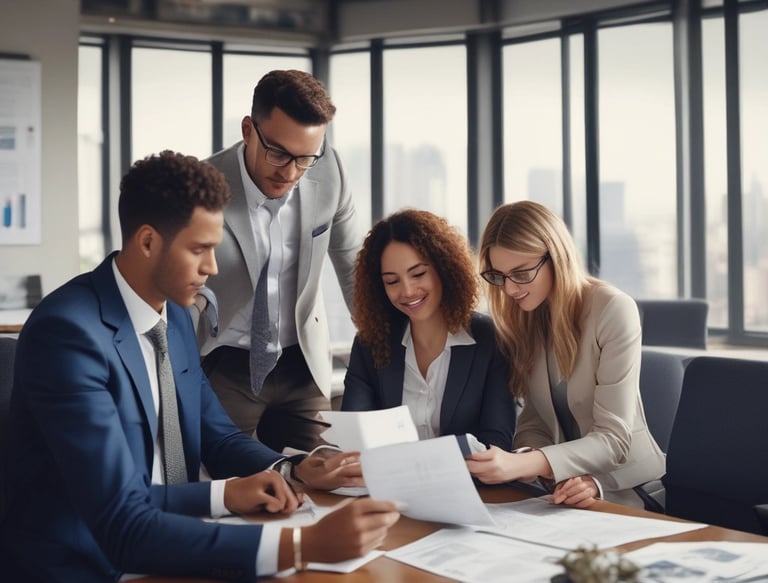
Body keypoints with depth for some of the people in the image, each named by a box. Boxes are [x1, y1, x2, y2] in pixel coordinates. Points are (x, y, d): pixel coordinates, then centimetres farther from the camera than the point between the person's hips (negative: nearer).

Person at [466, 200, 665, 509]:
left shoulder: (613, 310, -13)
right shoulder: (518, 318, 3)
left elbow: (614, 439, -16)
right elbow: (532, 421, 1)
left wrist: (521, 464, -31)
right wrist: (562, 475, -20)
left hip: (628, 491, -4)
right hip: (563, 487, 5)